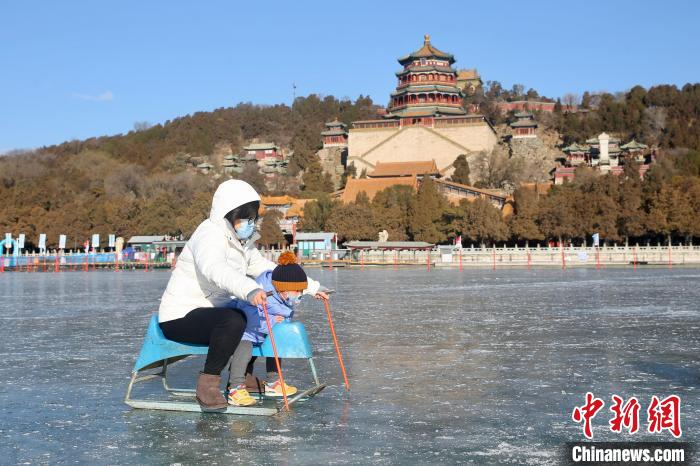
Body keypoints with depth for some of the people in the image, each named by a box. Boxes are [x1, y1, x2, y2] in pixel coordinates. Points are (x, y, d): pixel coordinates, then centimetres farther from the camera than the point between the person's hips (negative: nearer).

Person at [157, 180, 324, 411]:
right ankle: (208, 383, -23)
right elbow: (215, 269, -41)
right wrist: (249, 290, -60)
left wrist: (311, 286, 10)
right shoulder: (209, 235, -19)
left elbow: (267, 268, 19)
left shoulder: (241, 242, 12)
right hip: (180, 316, -10)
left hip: (209, 311, 10)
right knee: (233, 320, -35)